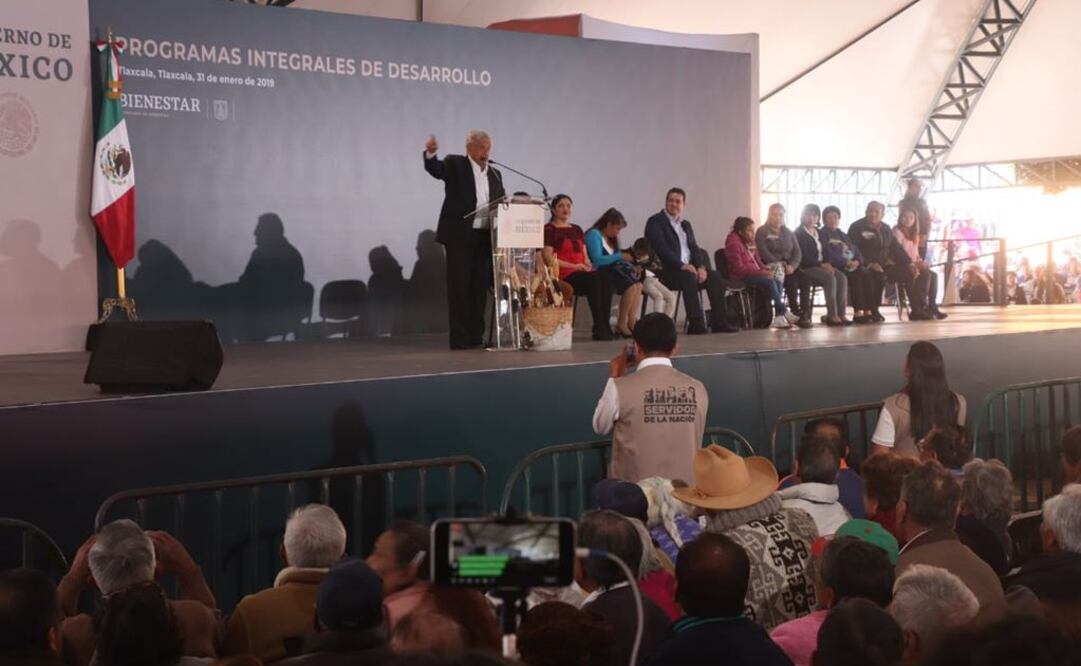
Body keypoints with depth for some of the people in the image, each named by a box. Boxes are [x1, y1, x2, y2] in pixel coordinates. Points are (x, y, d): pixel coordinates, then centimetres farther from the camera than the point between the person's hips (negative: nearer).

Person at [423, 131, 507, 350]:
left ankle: (476, 336, 13)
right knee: (459, 288, -3)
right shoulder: (455, 165, 2)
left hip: (484, 239, 5)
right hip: (460, 236, -5)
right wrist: (430, 153, -38)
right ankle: (459, 338, -2)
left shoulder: (495, 174, 18)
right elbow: (435, 168, -17)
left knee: (480, 288, 7)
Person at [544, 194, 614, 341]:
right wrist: (573, 266, -12)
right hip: (563, 276, -6)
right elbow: (548, 259, -7)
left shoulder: (577, 229, 27)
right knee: (593, 279, -34)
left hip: (582, 272, 6)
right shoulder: (549, 229, 4)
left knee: (605, 278, -26)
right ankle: (599, 327, -33)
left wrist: (588, 265, 1)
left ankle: (605, 326, -32)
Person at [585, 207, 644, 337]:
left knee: (638, 284, -16)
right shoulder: (594, 235, -6)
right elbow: (597, 260, -18)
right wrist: (620, 256, -18)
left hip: (612, 270, 9)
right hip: (600, 273, -9)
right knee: (631, 286, -27)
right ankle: (622, 324, -20)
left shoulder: (610, 238, 24)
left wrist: (631, 267, 3)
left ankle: (632, 322, -22)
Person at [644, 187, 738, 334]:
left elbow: (694, 248, 15)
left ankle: (718, 322, -14)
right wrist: (681, 265, -24)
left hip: (689, 268, 7)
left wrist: (700, 266, -5)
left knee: (715, 278, -15)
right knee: (689, 277, -36)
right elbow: (661, 249, -14)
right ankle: (696, 324, -38)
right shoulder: (655, 222, -1)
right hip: (666, 271, -7)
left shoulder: (686, 224, 23)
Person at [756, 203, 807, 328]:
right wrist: (780, 265, -19)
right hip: (771, 268, -4)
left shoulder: (788, 232, 21)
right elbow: (764, 253, -9)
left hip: (789, 267, 4)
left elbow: (797, 252, 9)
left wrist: (792, 265, -12)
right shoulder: (762, 232, 5)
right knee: (791, 279, -34)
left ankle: (804, 312, -30)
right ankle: (795, 312, -30)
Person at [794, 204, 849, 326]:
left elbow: (824, 252, 18)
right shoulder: (799, 233, -5)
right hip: (806, 268, -7)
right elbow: (804, 257, -14)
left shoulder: (817, 232, 19)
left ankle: (840, 313, -23)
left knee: (842, 277, -18)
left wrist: (827, 264, -3)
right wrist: (821, 265, -19)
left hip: (822, 265, 7)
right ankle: (831, 315, -28)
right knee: (830, 278, -30)